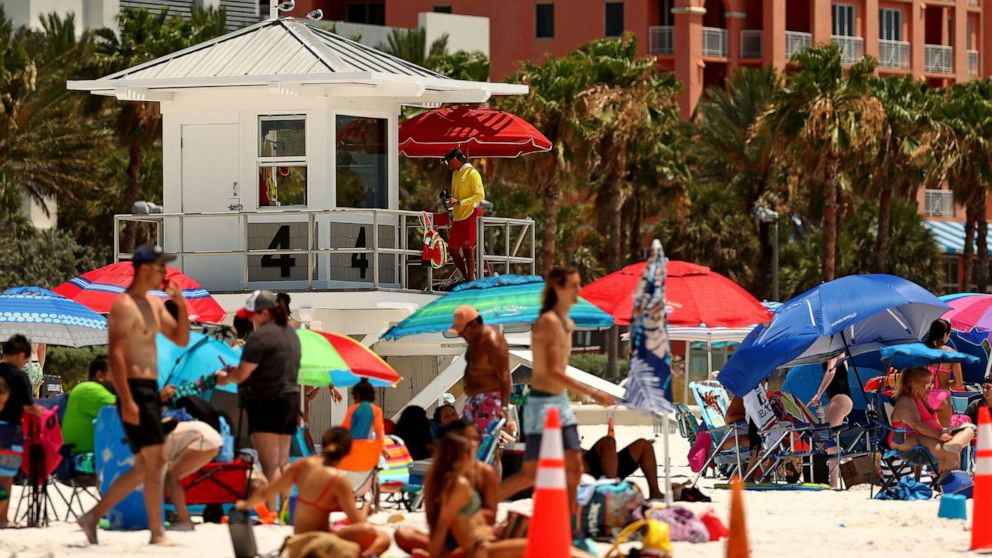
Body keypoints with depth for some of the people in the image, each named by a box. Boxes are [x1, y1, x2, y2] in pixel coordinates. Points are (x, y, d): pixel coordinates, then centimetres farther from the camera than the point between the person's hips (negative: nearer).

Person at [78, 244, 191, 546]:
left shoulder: (154, 304, 16)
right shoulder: (124, 306, -12)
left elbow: (181, 340, 20)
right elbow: (115, 355, -19)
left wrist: (181, 306, 3)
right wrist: (127, 401, -25)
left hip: (150, 391, 10)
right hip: (135, 390, -10)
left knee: (145, 466, 12)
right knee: (155, 460, -10)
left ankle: (93, 516, 17)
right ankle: (157, 534, -6)